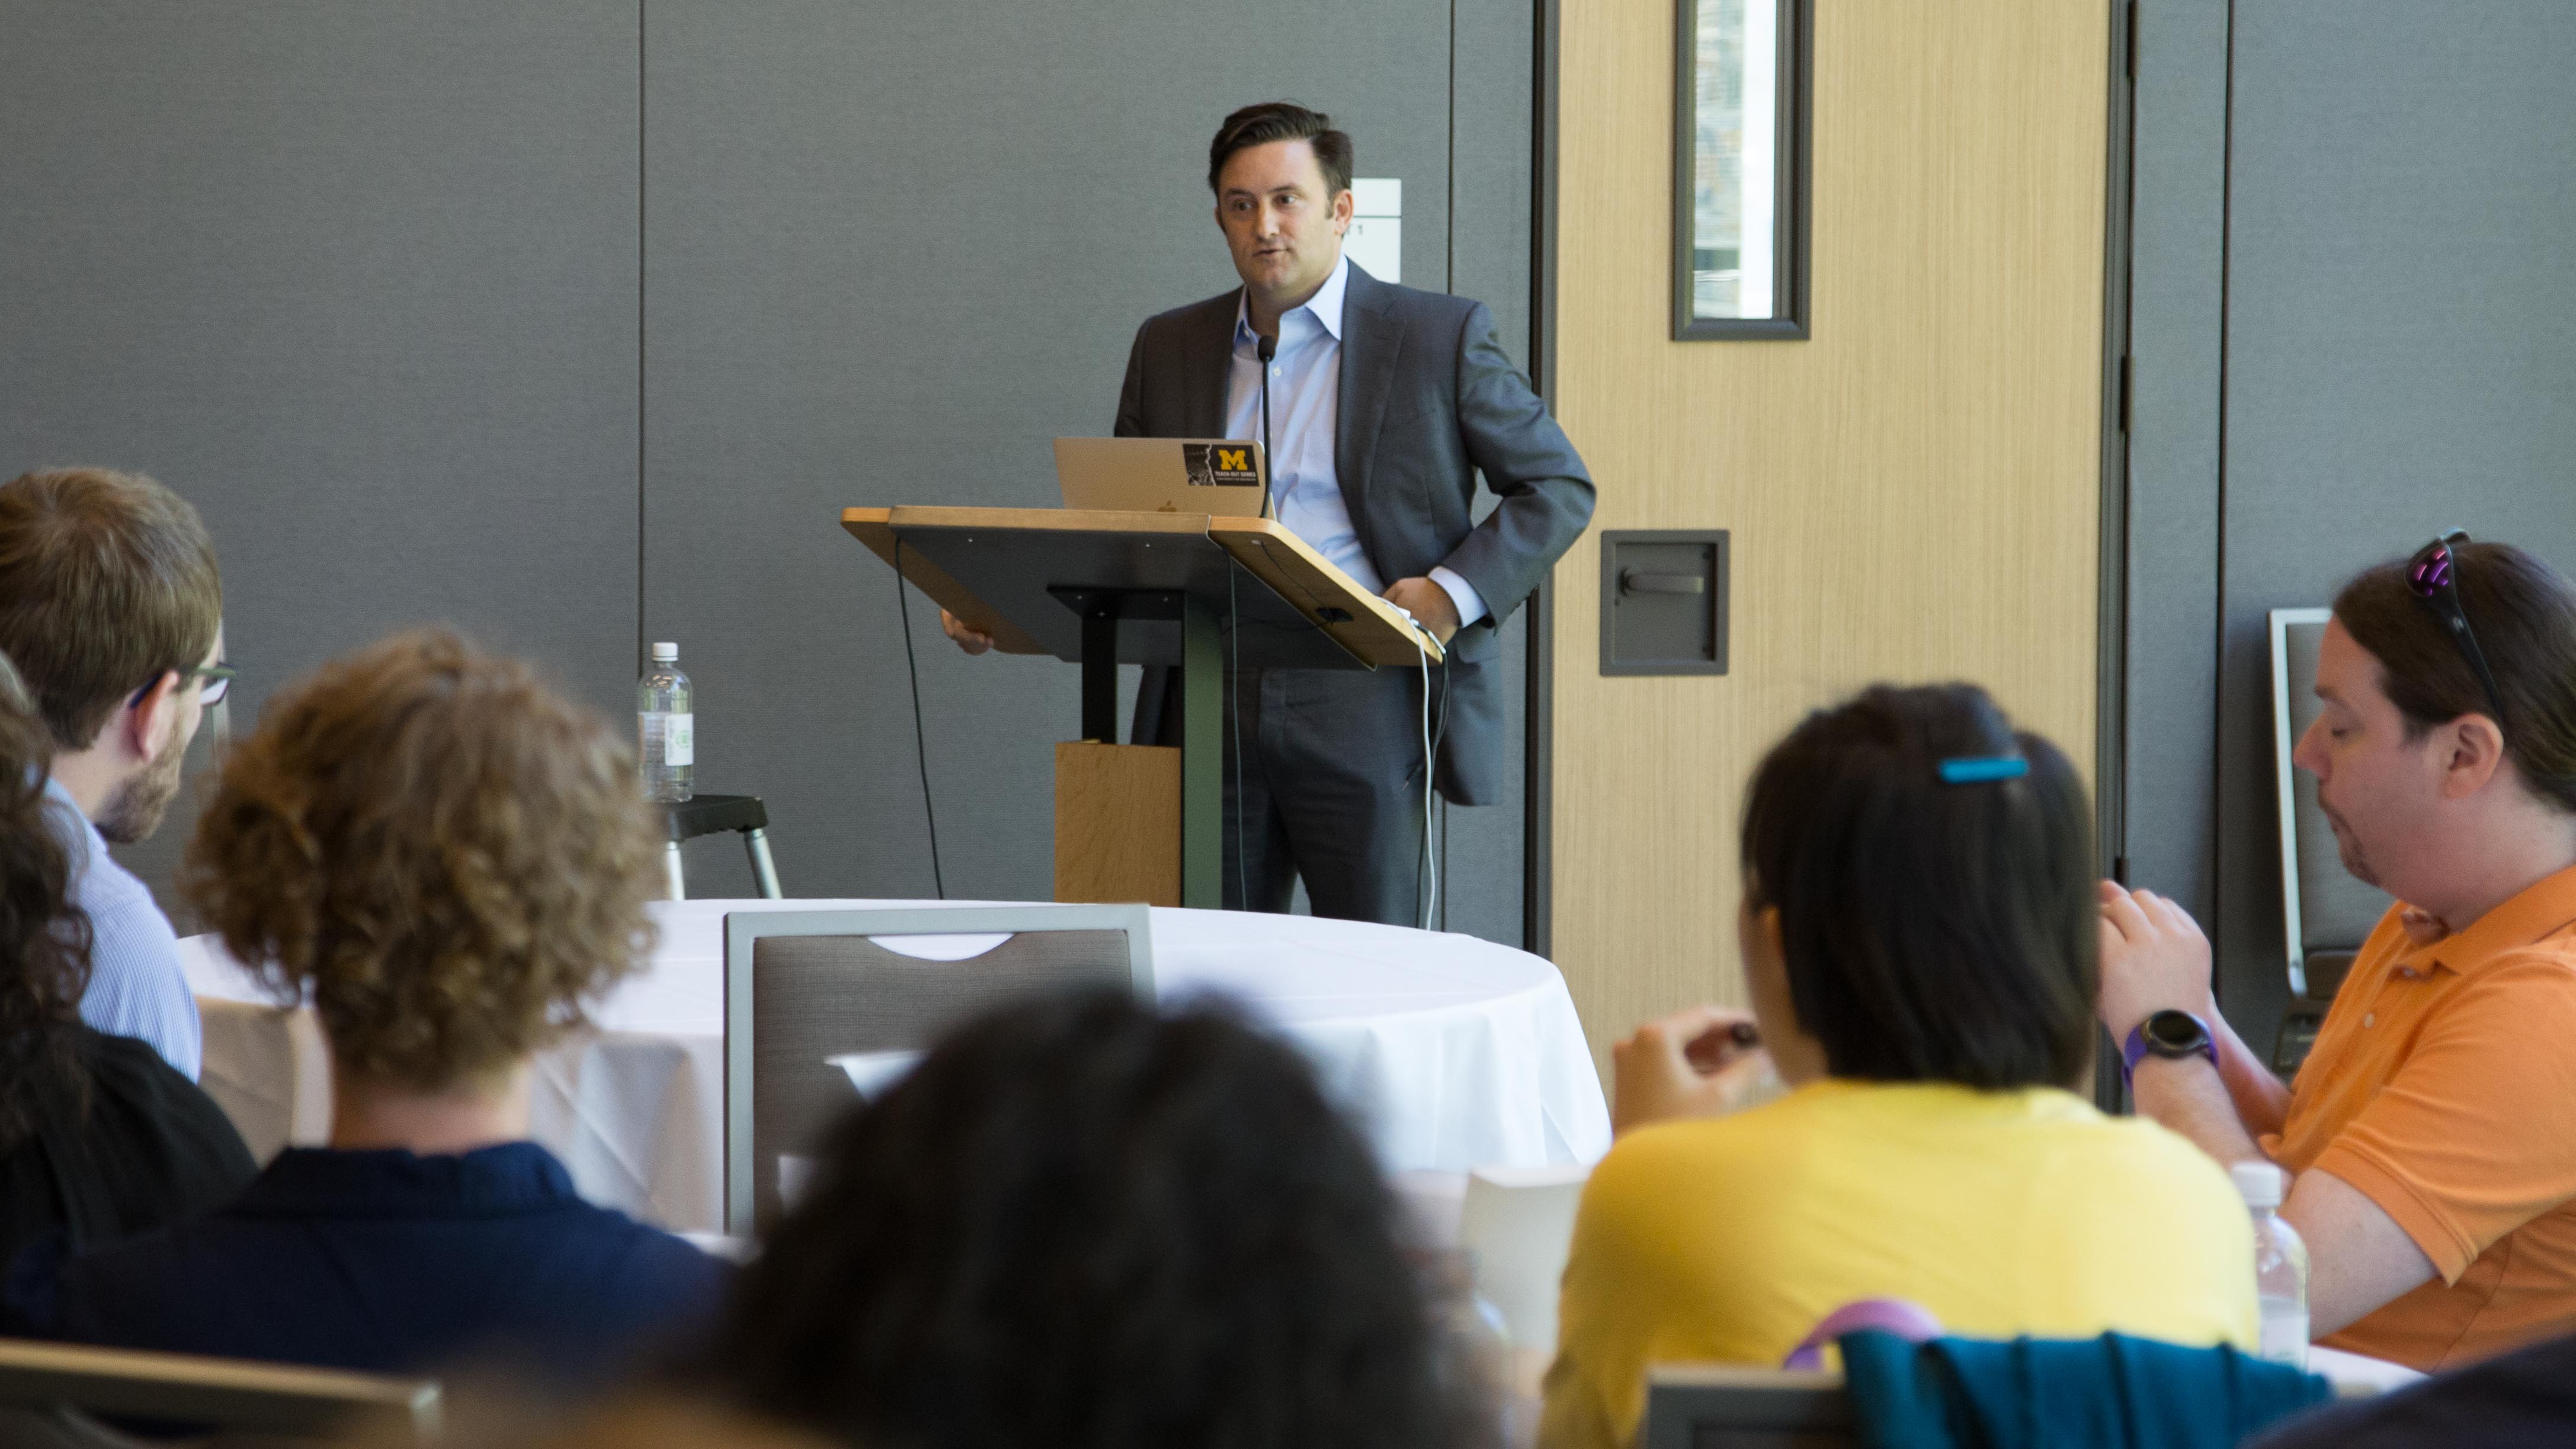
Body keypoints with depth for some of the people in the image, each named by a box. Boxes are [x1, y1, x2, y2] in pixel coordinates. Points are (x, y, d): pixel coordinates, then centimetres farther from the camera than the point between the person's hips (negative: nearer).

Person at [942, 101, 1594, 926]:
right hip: (1212, 711, 3)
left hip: (1362, 708, -3)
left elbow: (1558, 486, 5)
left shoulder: (1439, 336, 2)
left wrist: (1456, 590, -10)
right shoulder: (1170, 348, 15)